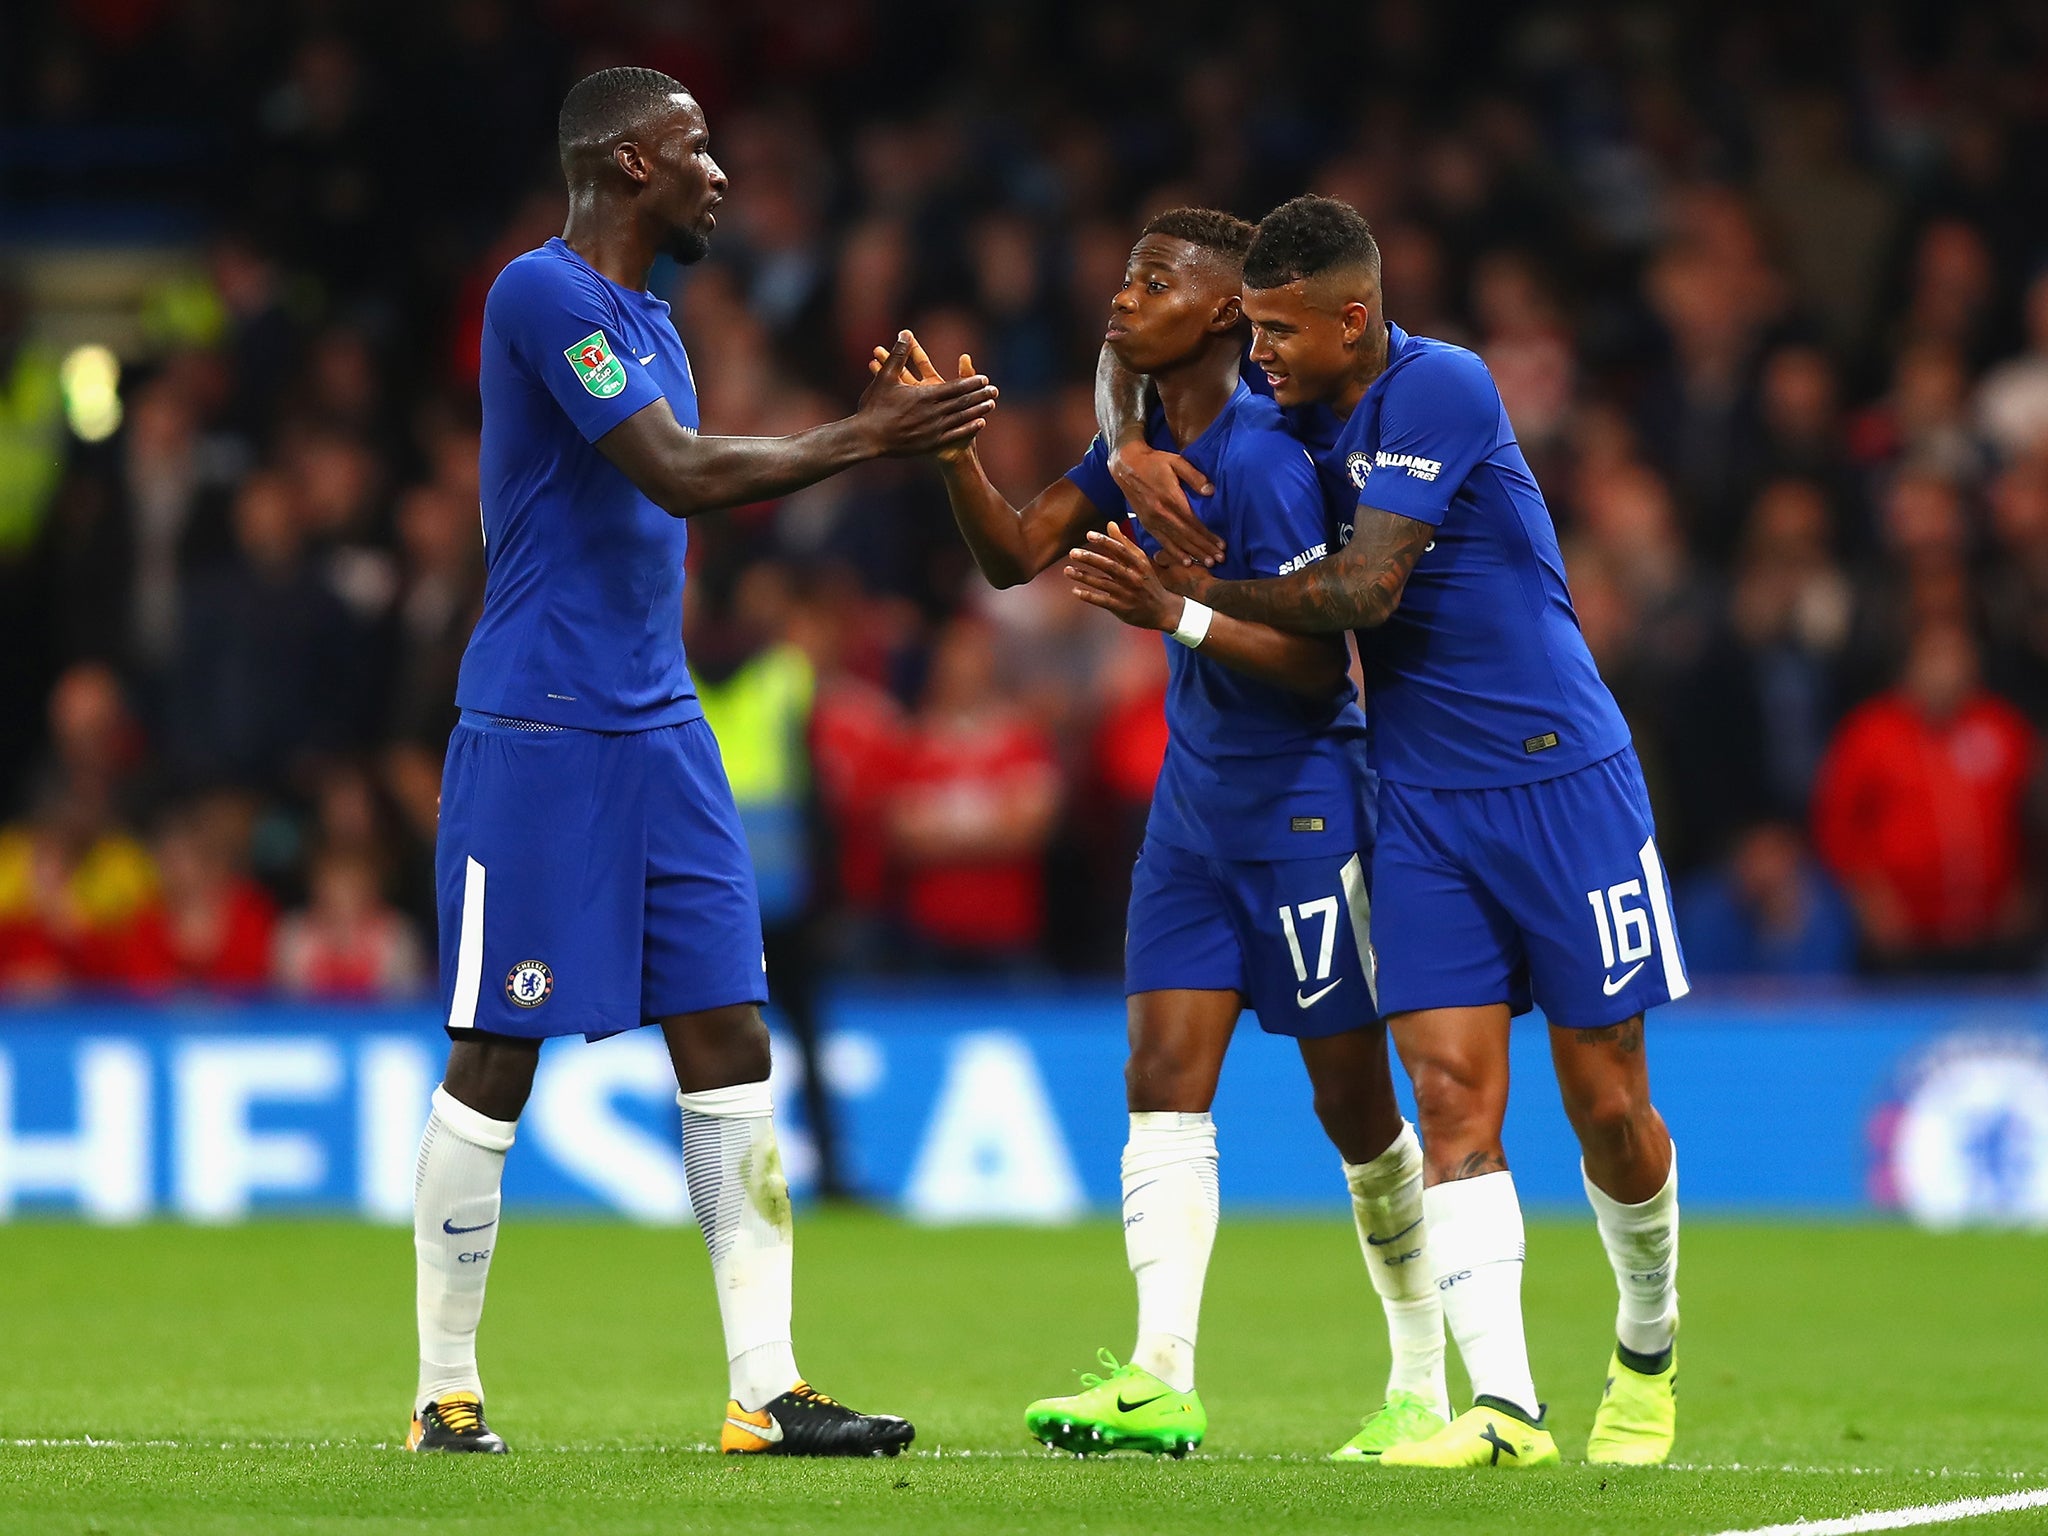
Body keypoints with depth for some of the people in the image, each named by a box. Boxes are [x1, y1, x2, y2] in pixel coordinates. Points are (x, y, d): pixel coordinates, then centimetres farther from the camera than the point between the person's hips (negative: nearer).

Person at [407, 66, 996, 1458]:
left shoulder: (645, 318, 17)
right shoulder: (543, 293, -13)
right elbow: (680, 476, -20)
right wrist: (865, 440, -17)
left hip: (660, 740, 9)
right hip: (535, 739, -9)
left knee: (730, 1052, 2)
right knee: (497, 1066, -2)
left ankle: (766, 1390, 1)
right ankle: (448, 1392, 7)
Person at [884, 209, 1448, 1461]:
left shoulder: (1262, 461, -20)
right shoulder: (1146, 439, 6)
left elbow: (1319, 671, -21)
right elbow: (1018, 553, 5)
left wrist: (1176, 614, -32)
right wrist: (956, 453, -11)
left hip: (1302, 806, -8)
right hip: (1194, 806, 8)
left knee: (1355, 1100, 1)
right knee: (1164, 1077, -5)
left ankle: (1426, 1383, 15)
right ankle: (1162, 1381, -12)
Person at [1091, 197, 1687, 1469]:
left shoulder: (1441, 389, -17)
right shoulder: (1295, 410, 4)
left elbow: (1366, 590, -21)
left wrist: (1196, 589, -15)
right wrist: (1134, 449, -3)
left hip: (1561, 778, -5)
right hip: (1419, 799, 5)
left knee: (1608, 1104, 2)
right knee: (1454, 1092, -10)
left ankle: (1649, 1351, 28)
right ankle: (1505, 1408, -16)